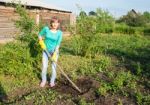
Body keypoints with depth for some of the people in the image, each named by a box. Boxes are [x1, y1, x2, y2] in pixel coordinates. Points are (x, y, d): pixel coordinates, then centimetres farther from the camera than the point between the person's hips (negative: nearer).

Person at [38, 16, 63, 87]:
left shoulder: (59, 33, -11)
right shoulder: (46, 29, -9)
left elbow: (58, 44, -15)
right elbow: (40, 35, 8)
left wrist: (54, 54, -21)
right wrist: (41, 42, -8)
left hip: (54, 51, -1)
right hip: (46, 50, 1)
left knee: (54, 66, 6)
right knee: (44, 66, 4)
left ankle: (52, 81, 24)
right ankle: (43, 80, 24)